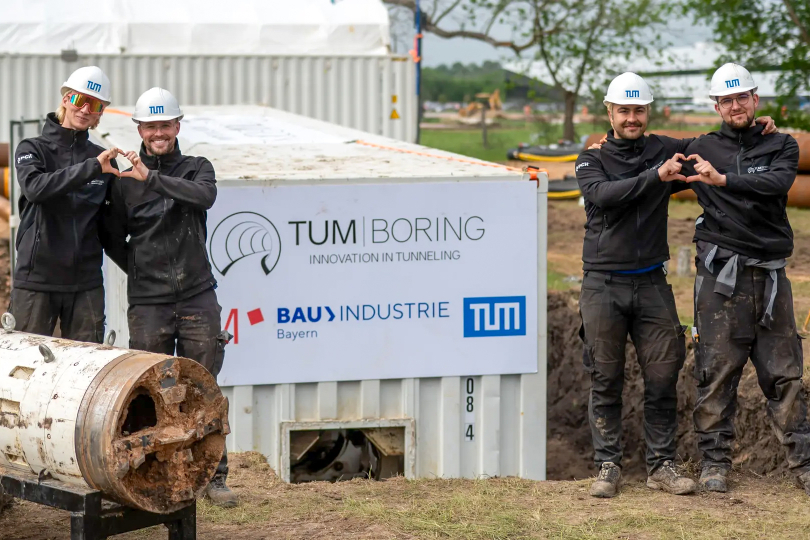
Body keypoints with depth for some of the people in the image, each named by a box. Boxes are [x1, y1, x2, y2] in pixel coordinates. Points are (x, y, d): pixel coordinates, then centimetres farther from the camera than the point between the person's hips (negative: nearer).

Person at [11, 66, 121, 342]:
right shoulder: (32, 149, 3)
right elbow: (34, 188, -19)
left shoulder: (103, 159, 12)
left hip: (86, 283, 3)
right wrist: (91, 168, -23)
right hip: (36, 280, -3)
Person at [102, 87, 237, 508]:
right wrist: (143, 272, 8)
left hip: (198, 299, 0)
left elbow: (205, 196, -18)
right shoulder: (126, 182, 5)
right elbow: (112, 238, 14)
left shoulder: (196, 168, 5)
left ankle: (214, 475, 10)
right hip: (147, 304, 0)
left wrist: (153, 178, -24)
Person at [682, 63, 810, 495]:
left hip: (770, 276, 1)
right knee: (717, 372, -2)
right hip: (721, 276, 0)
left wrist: (723, 180, -26)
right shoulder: (702, 150, 10)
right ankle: (714, 462, 5)